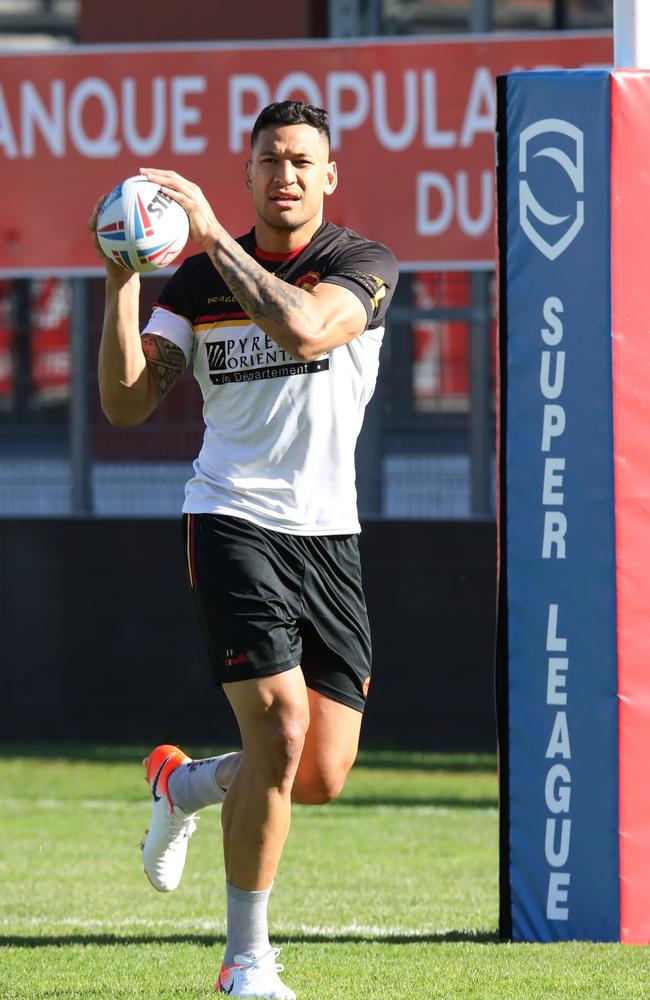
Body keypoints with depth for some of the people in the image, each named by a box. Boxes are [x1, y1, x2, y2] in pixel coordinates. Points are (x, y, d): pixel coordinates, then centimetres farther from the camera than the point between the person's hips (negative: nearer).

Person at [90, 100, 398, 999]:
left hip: (329, 535, 2)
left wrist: (214, 236, -25)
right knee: (280, 730, -18)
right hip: (232, 521, -2)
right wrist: (122, 283, -15)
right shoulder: (197, 280, 3)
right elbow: (127, 404, -3)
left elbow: (304, 328, -25)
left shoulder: (364, 265, -3)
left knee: (321, 778, 0)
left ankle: (182, 784, 34)